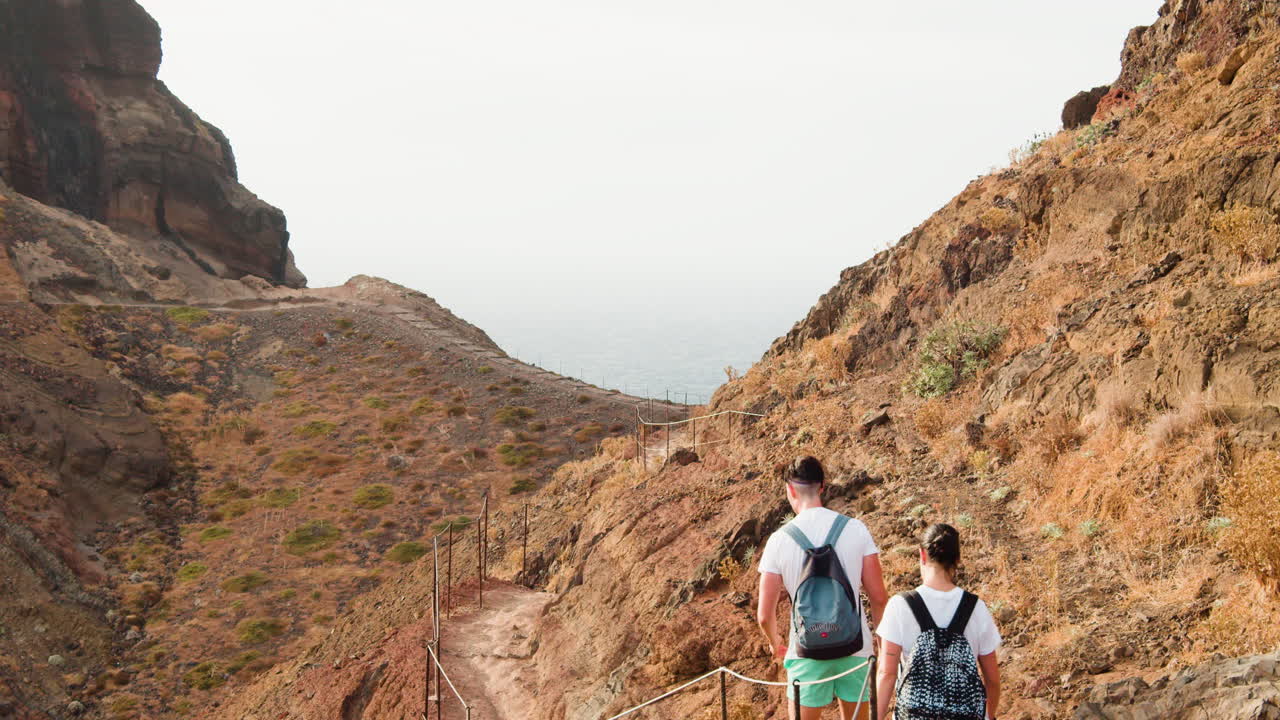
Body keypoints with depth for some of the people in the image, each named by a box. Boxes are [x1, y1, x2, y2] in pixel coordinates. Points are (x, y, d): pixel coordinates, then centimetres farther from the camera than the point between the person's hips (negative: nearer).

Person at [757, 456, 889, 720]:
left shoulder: (780, 539, -8)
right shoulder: (855, 529, -6)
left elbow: (764, 616, -6)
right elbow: (879, 598, -4)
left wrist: (776, 643, 15)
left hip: (807, 654, -1)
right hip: (855, 649, 2)